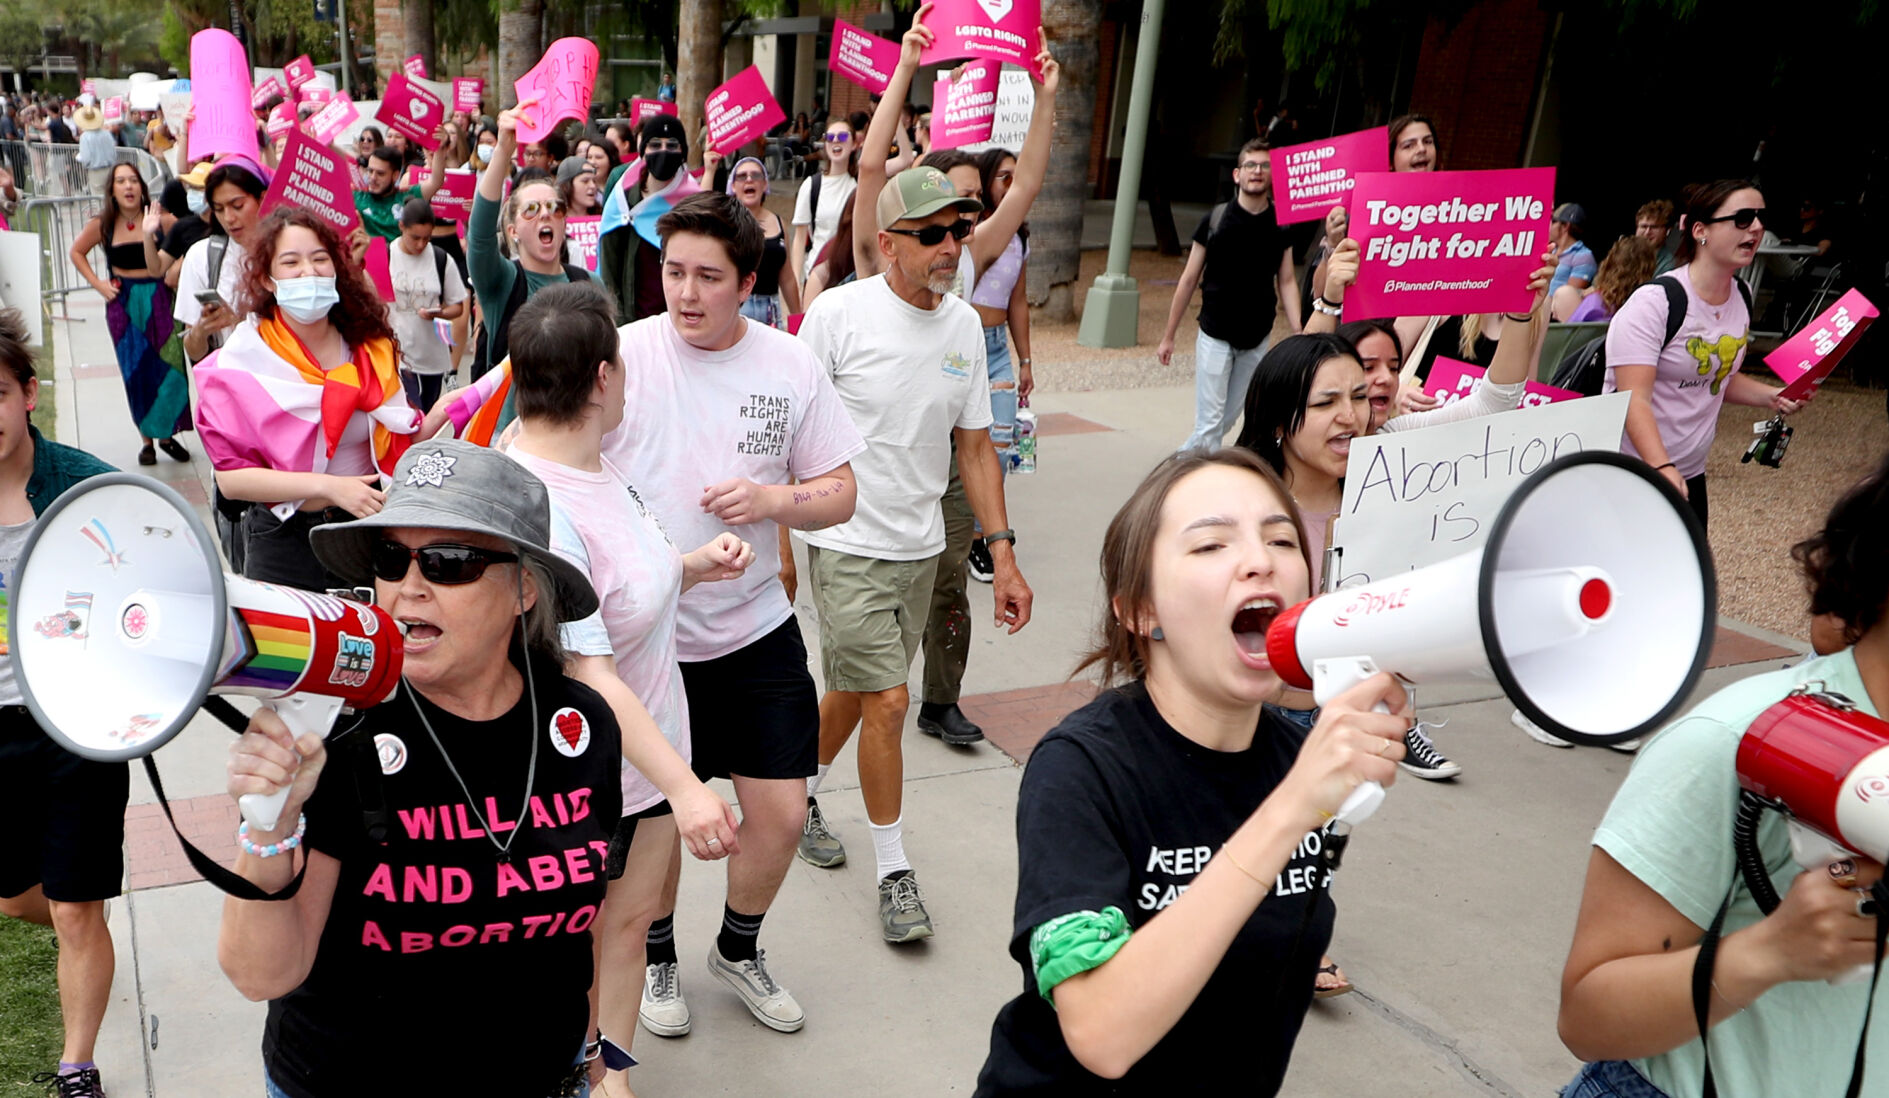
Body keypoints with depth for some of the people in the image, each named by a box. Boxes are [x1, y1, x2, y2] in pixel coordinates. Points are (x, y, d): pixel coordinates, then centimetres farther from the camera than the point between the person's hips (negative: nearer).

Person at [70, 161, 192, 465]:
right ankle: (147, 440, 13)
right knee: (136, 371, 4)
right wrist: (97, 283, 4)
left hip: (157, 300, -1)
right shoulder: (103, 224, -2)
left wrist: (148, 234, -28)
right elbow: (76, 252, 16)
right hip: (123, 304, 1)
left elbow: (157, 269, -16)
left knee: (169, 366, -5)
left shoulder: (157, 218, -8)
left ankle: (167, 434, 11)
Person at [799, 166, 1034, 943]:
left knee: (855, 692, 18)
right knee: (887, 702, -7)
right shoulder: (839, 312, -13)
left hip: (921, 548, 5)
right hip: (849, 545, -5)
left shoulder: (964, 325, 3)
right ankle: (893, 871, 10)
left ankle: (800, 794, 45)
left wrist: (1003, 553, 3)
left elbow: (975, 447, 8)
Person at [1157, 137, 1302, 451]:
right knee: (1209, 423, -7)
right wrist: (1168, 336, 2)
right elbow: (1189, 279, 1)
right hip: (1215, 336, -3)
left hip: (1258, 341, 3)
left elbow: (1286, 283, 4)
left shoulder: (1281, 225, 2)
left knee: (1229, 419, 13)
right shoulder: (1215, 219, -4)